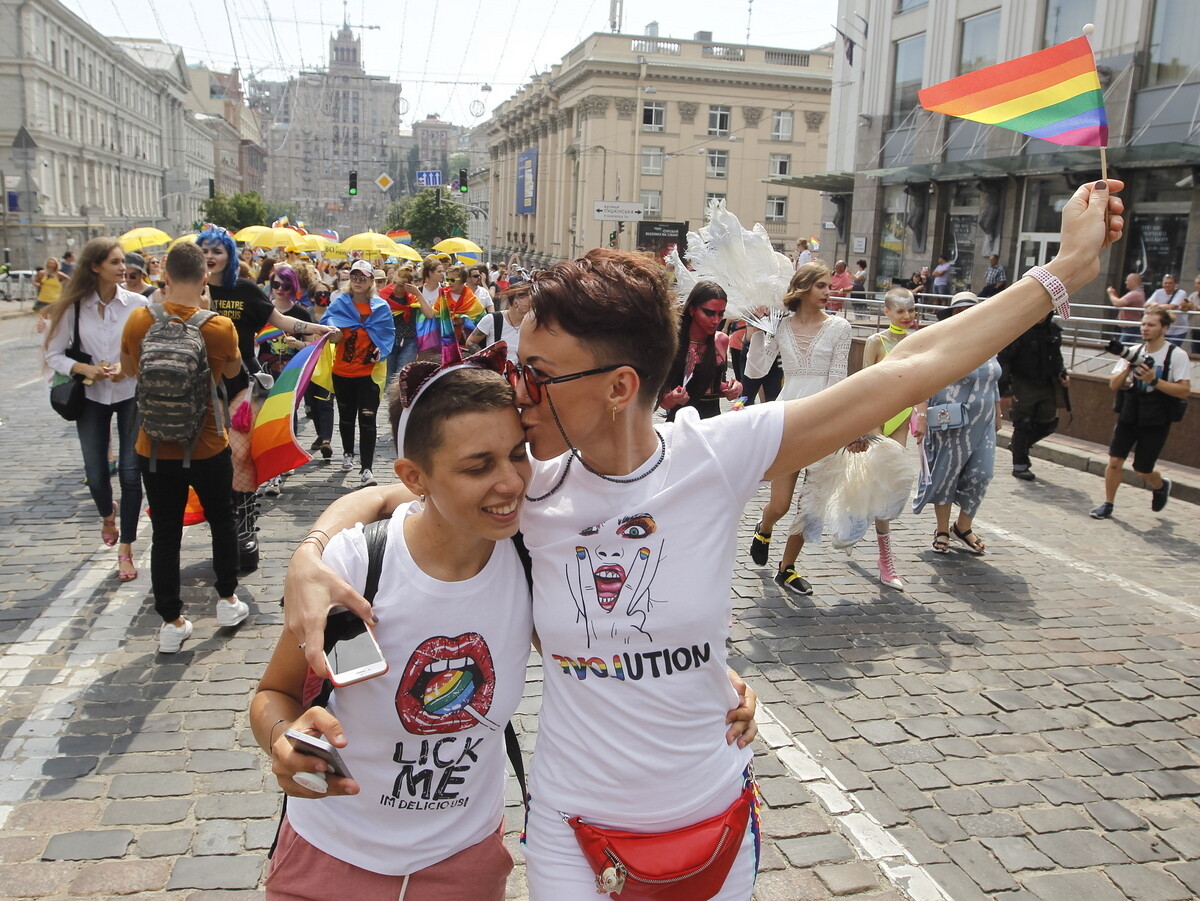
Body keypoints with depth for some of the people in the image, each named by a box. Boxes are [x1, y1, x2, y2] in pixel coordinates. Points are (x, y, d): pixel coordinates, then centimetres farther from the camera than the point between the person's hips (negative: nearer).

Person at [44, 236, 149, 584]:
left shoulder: (137, 303, -9)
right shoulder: (73, 307, -5)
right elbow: (53, 354, -1)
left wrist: (128, 367, -20)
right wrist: (85, 369, -17)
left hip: (131, 393, -1)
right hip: (92, 397, 1)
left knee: (130, 471, -4)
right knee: (96, 473, 6)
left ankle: (125, 550, 9)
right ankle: (107, 514, 43)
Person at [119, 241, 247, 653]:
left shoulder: (139, 320, -8)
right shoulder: (219, 327, -16)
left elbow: (129, 368, 10)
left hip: (155, 448, 2)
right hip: (208, 447, -1)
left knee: (165, 534, 10)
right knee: (222, 520, 20)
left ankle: (172, 622, 16)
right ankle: (227, 601, 29)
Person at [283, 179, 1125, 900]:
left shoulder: (720, 455, -20)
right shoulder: (530, 485, -14)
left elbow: (910, 369, -17)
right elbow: (384, 496, -2)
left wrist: (1068, 267, -11)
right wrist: (311, 558, -23)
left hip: (712, 816, 0)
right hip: (570, 825, 1)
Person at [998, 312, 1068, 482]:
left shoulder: (1053, 329, 4)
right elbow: (1003, 359, -16)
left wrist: (1062, 373, 5)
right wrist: (1004, 391, -20)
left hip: (1046, 385, 6)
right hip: (1023, 385, -6)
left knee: (1048, 423, 8)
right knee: (1023, 424, -1)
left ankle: (1018, 445, 32)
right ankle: (1020, 466, 12)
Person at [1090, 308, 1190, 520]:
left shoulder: (1177, 356, -8)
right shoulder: (1134, 352, 4)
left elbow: (1184, 391, -14)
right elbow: (1114, 384, 3)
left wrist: (1154, 380, -23)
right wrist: (1128, 368, -14)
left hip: (1156, 422, -3)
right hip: (1128, 416, 3)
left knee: (1142, 469, 5)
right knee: (1114, 461, -4)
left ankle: (1161, 486, 38)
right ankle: (1107, 504, 11)